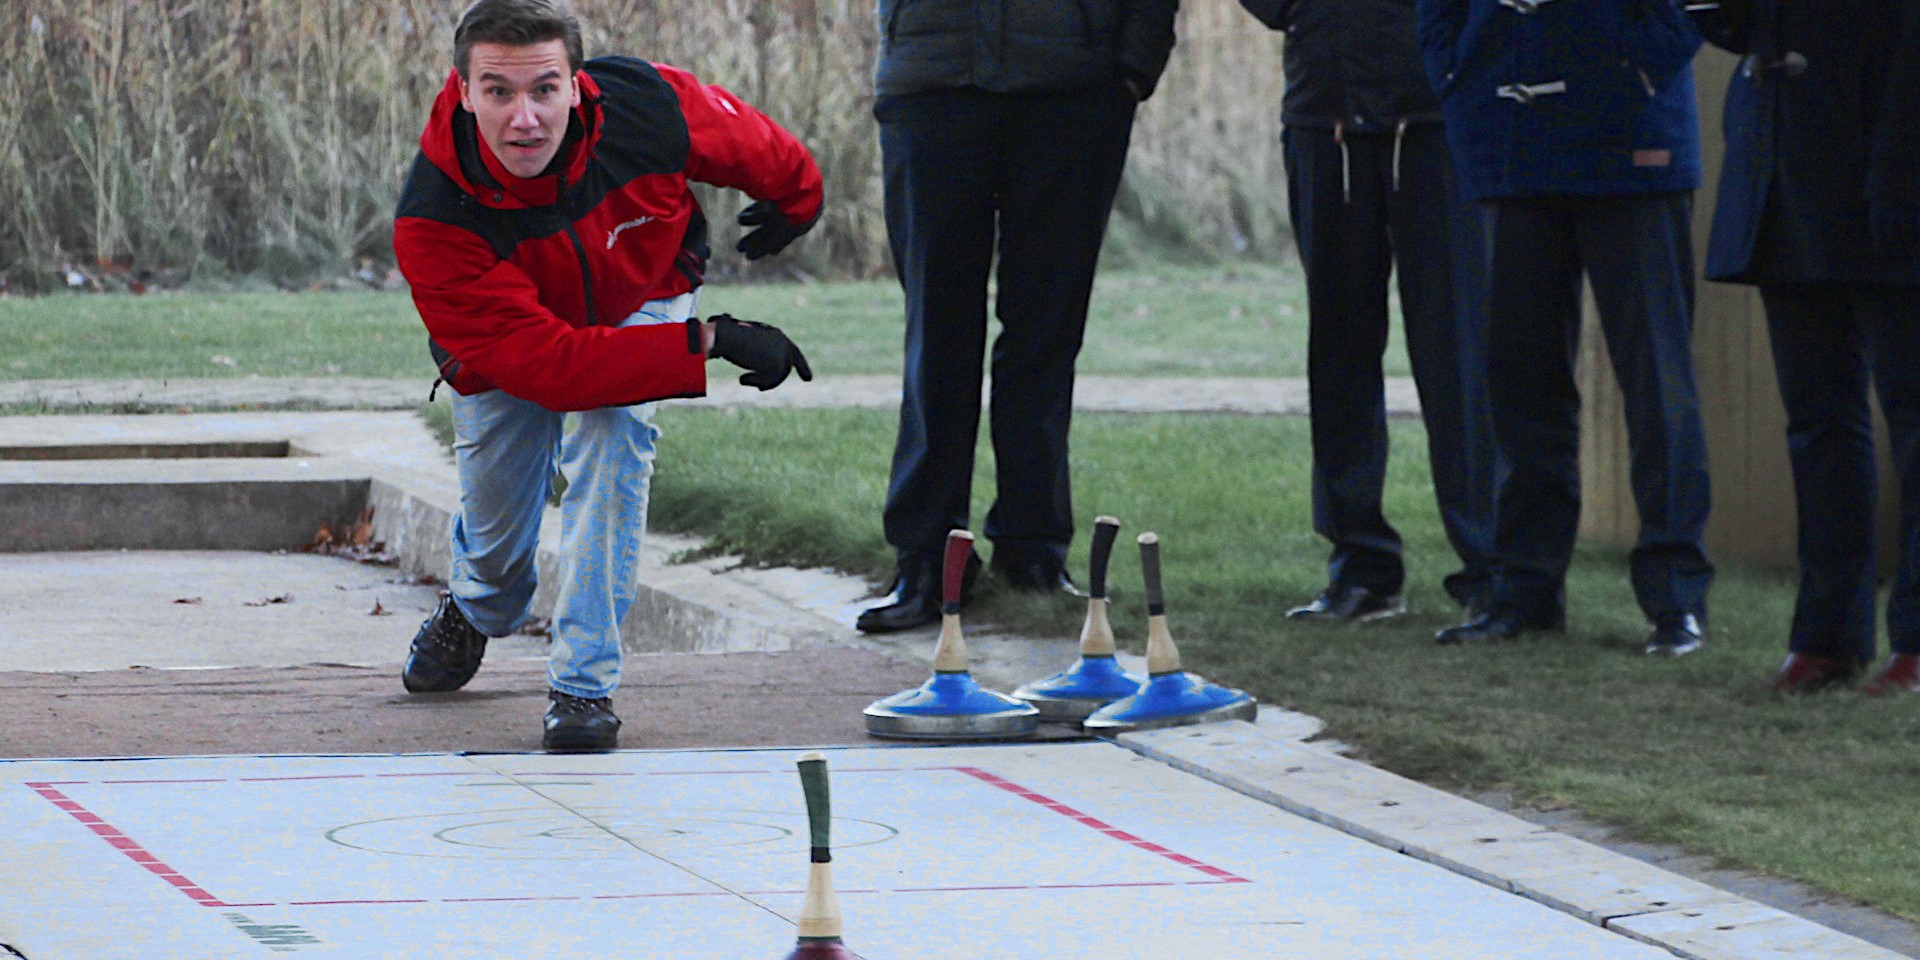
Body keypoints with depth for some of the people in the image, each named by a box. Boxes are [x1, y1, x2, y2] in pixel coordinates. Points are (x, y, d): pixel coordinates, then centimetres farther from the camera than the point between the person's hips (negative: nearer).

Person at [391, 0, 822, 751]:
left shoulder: (646, 106, -36)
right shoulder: (434, 222, -41)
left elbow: (757, 149, -10)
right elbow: (549, 364, -42)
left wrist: (794, 201, 11)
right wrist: (703, 346, -48)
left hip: (640, 301, 0)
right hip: (508, 342, 0)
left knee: (613, 436, -26)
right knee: (496, 514, 8)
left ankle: (584, 682, -17)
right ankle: (476, 609, 48)